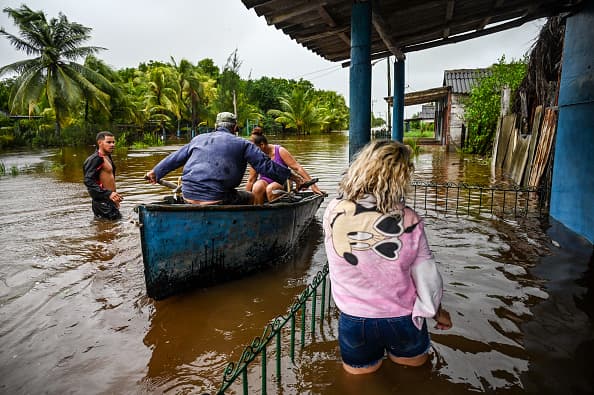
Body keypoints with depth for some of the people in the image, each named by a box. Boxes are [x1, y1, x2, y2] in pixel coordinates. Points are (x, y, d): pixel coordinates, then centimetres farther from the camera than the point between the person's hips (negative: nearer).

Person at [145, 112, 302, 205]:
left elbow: (174, 158, 26)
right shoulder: (242, 144, 5)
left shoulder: (198, 139, 19)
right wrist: (290, 175, 12)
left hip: (188, 196, 5)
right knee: (251, 198, 15)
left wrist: (155, 172, 41)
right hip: (214, 200, -5)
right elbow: (265, 164, 2)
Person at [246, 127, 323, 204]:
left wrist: (313, 185, -17)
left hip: (282, 182, -2)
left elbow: (297, 168, -13)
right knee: (257, 187, -32)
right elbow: (251, 180, 5)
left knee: (270, 189, -35)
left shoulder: (280, 151, -11)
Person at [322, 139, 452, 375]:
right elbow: (426, 275, -10)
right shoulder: (409, 221, -21)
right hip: (402, 320, 0)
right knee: (413, 359, 31)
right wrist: (437, 311, 8)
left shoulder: (333, 212, -20)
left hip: (354, 320, 1)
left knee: (359, 369, 29)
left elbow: (339, 261, -7)